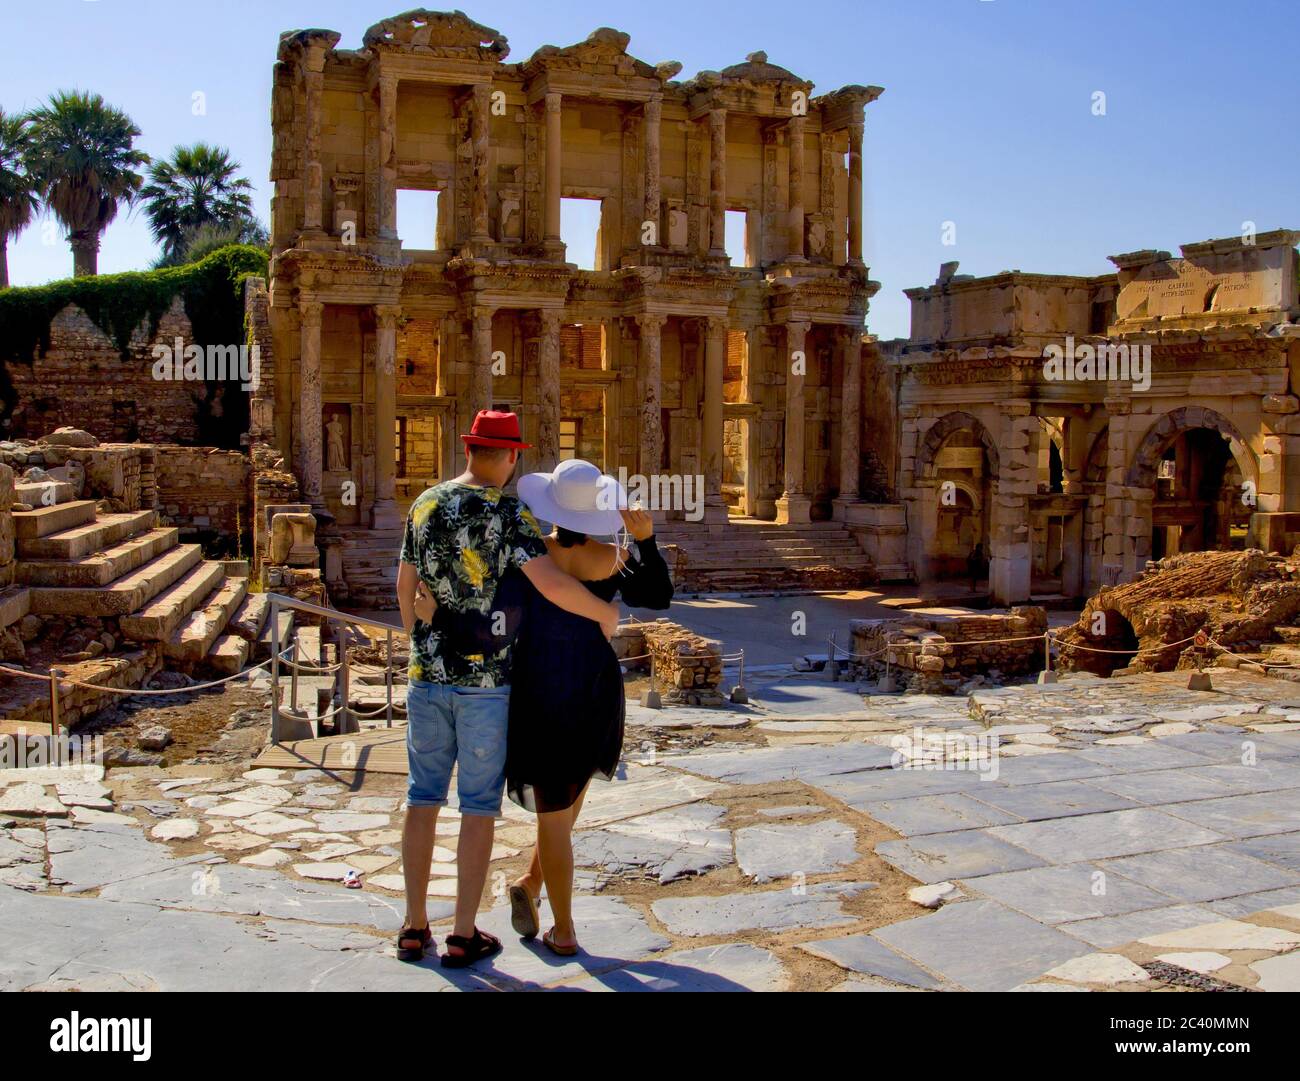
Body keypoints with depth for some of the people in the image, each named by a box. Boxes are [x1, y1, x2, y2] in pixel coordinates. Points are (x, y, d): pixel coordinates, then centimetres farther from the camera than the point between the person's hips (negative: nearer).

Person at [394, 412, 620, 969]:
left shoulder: (425, 504, 5)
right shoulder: (509, 514, -12)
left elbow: (405, 585, 13)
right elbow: (551, 584, -25)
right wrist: (604, 612, -7)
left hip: (428, 673, 5)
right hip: (487, 677, -5)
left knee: (423, 797, 13)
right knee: (479, 806, 5)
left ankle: (414, 927, 20)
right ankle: (463, 936, 11)